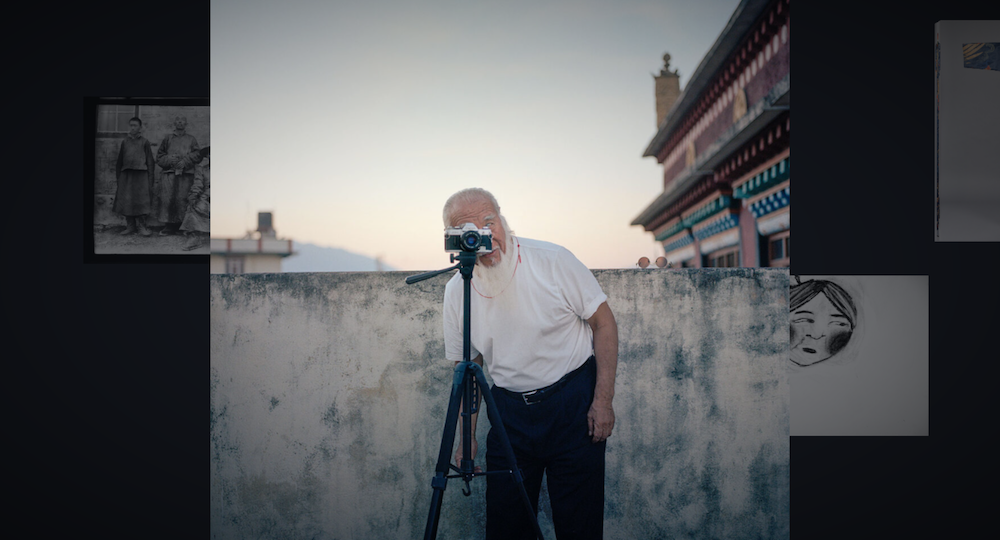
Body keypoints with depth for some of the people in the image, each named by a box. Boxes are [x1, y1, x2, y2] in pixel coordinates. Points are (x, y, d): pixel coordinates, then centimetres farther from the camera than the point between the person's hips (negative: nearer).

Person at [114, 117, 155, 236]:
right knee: (126, 202, 2)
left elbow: (150, 161, 5)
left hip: (141, 174, -3)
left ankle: (142, 227, -2)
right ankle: (130, 226, 8)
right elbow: (119, 160, 14)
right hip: (126, 174, 3)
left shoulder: (144, 142, 5)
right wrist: (118, 176, 9)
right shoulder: (124, 142, 12)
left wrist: (150, 180, -1)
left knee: (141, 201, -6)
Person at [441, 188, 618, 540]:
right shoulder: (456, 291, -1)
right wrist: (467, 437, 5)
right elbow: (469, 366, 10)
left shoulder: (553, 260, -12)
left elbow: (604, 323, -5)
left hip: (573, 402, -3)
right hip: (509, 411, 3)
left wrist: (603, 399, -11)